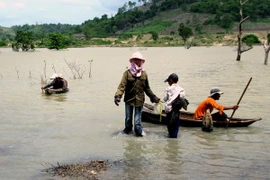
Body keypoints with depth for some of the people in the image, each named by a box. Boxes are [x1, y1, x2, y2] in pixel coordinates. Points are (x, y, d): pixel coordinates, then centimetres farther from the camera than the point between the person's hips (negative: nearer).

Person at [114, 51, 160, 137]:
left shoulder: (144, 74, 4)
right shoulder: (127, 73, -6)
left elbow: (147, 88, 13)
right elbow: (122, 85, -12)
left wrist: (153, 97, 15)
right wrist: (117, 96, -26)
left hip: (139, 100, 1)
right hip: (129, 99, -1)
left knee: (138, 118, 2)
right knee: (128, 117, 13)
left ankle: (139, 131, 16)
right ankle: (128, 130, 32)